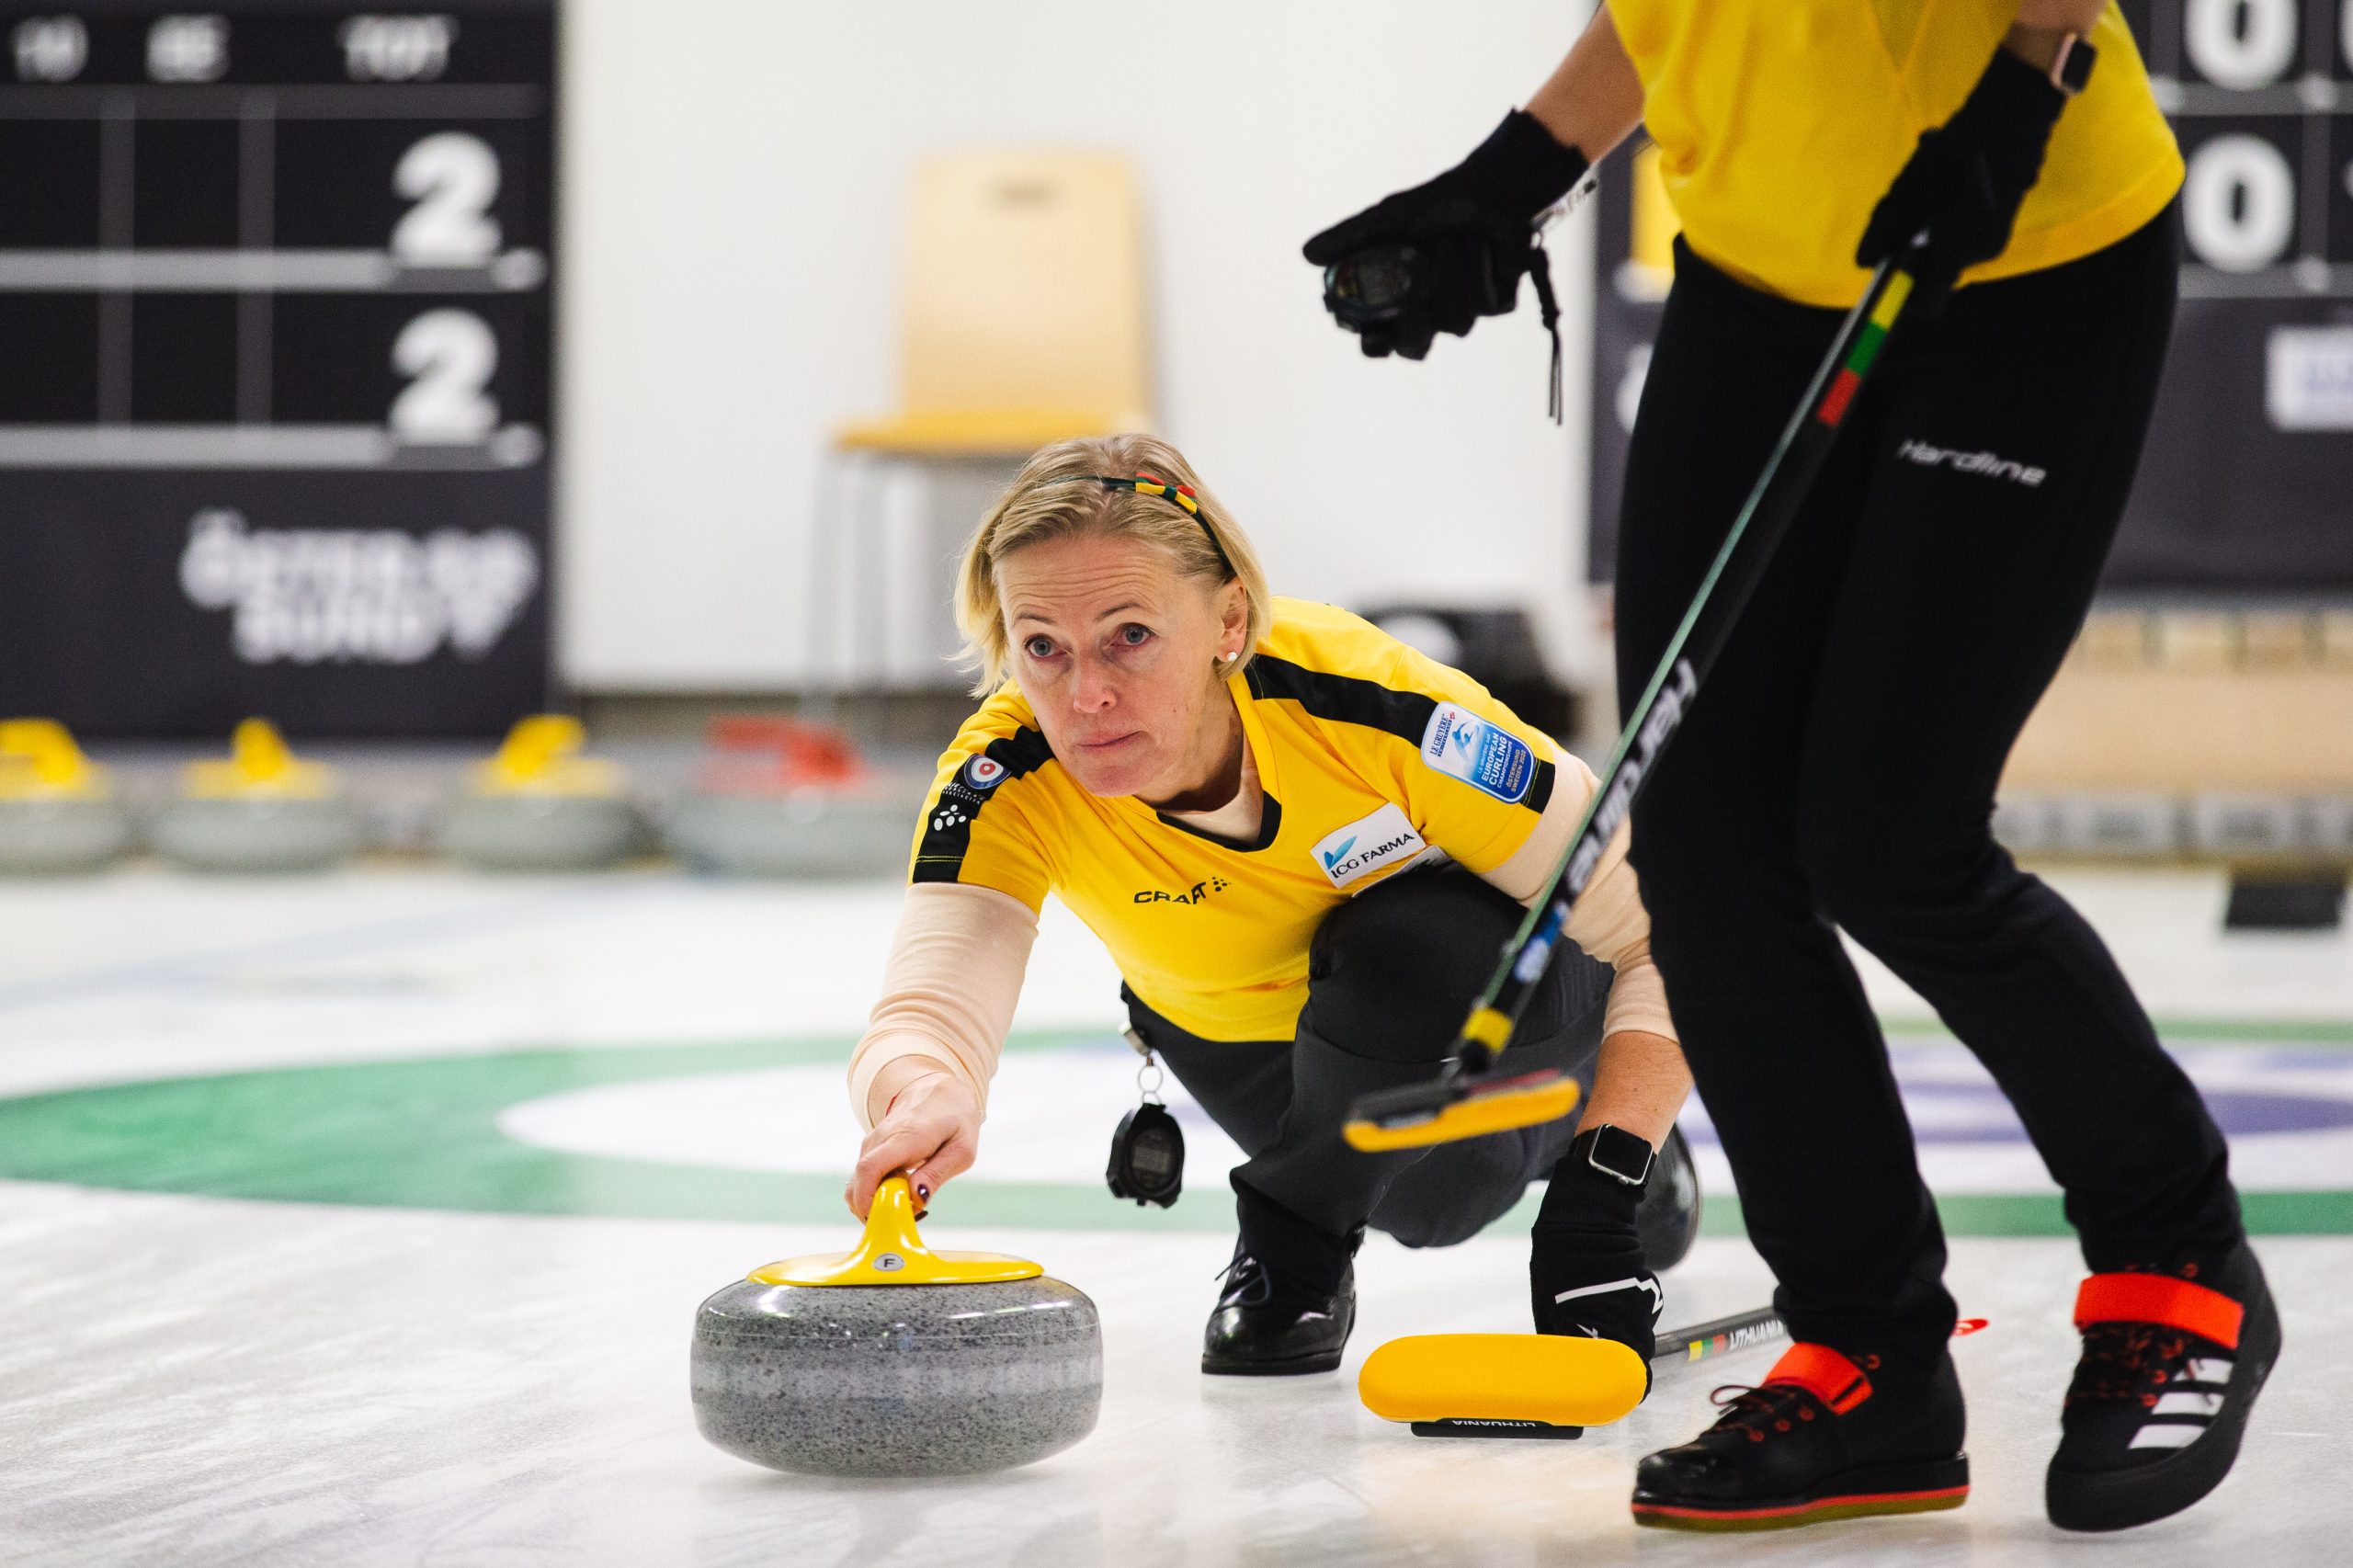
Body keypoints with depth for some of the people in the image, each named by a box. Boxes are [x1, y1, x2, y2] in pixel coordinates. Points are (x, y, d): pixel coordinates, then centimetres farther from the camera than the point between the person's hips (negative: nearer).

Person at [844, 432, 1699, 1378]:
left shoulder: (1377, 707, -38)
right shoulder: (1003, 779, -31)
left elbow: (1670, 933, -30)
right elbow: (930, 1007, -45)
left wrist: (1605, 1179, -42)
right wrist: (923, 1099, -70)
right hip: (1246, 1037, 3)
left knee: (1412, 944, -32)